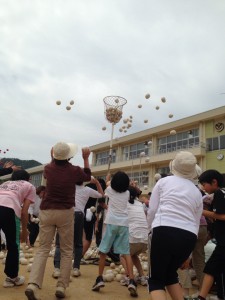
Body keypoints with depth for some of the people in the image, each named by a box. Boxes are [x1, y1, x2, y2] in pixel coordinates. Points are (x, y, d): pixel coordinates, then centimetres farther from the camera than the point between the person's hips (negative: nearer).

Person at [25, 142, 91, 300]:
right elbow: (87, 177, 16)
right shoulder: (74, 170, -5)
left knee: (43, 249, 7)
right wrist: (86, 158, 20)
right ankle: (61, 286, 9)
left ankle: (33, 284, -7)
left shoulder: (48, 168, 1)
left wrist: (53, 157, 37)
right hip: (66, 213, -2)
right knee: (67, 250, 10)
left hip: (46, 212, 3)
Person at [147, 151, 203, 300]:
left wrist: (152, 229, 21)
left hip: (165, 231, -4)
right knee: (170, 274, 25)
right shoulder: (197, 192, 21)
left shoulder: (163, 181, 12)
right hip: (189, 236, 4)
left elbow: (152, 210, 6)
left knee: (156, 280, 7)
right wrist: (187, 254, 31)